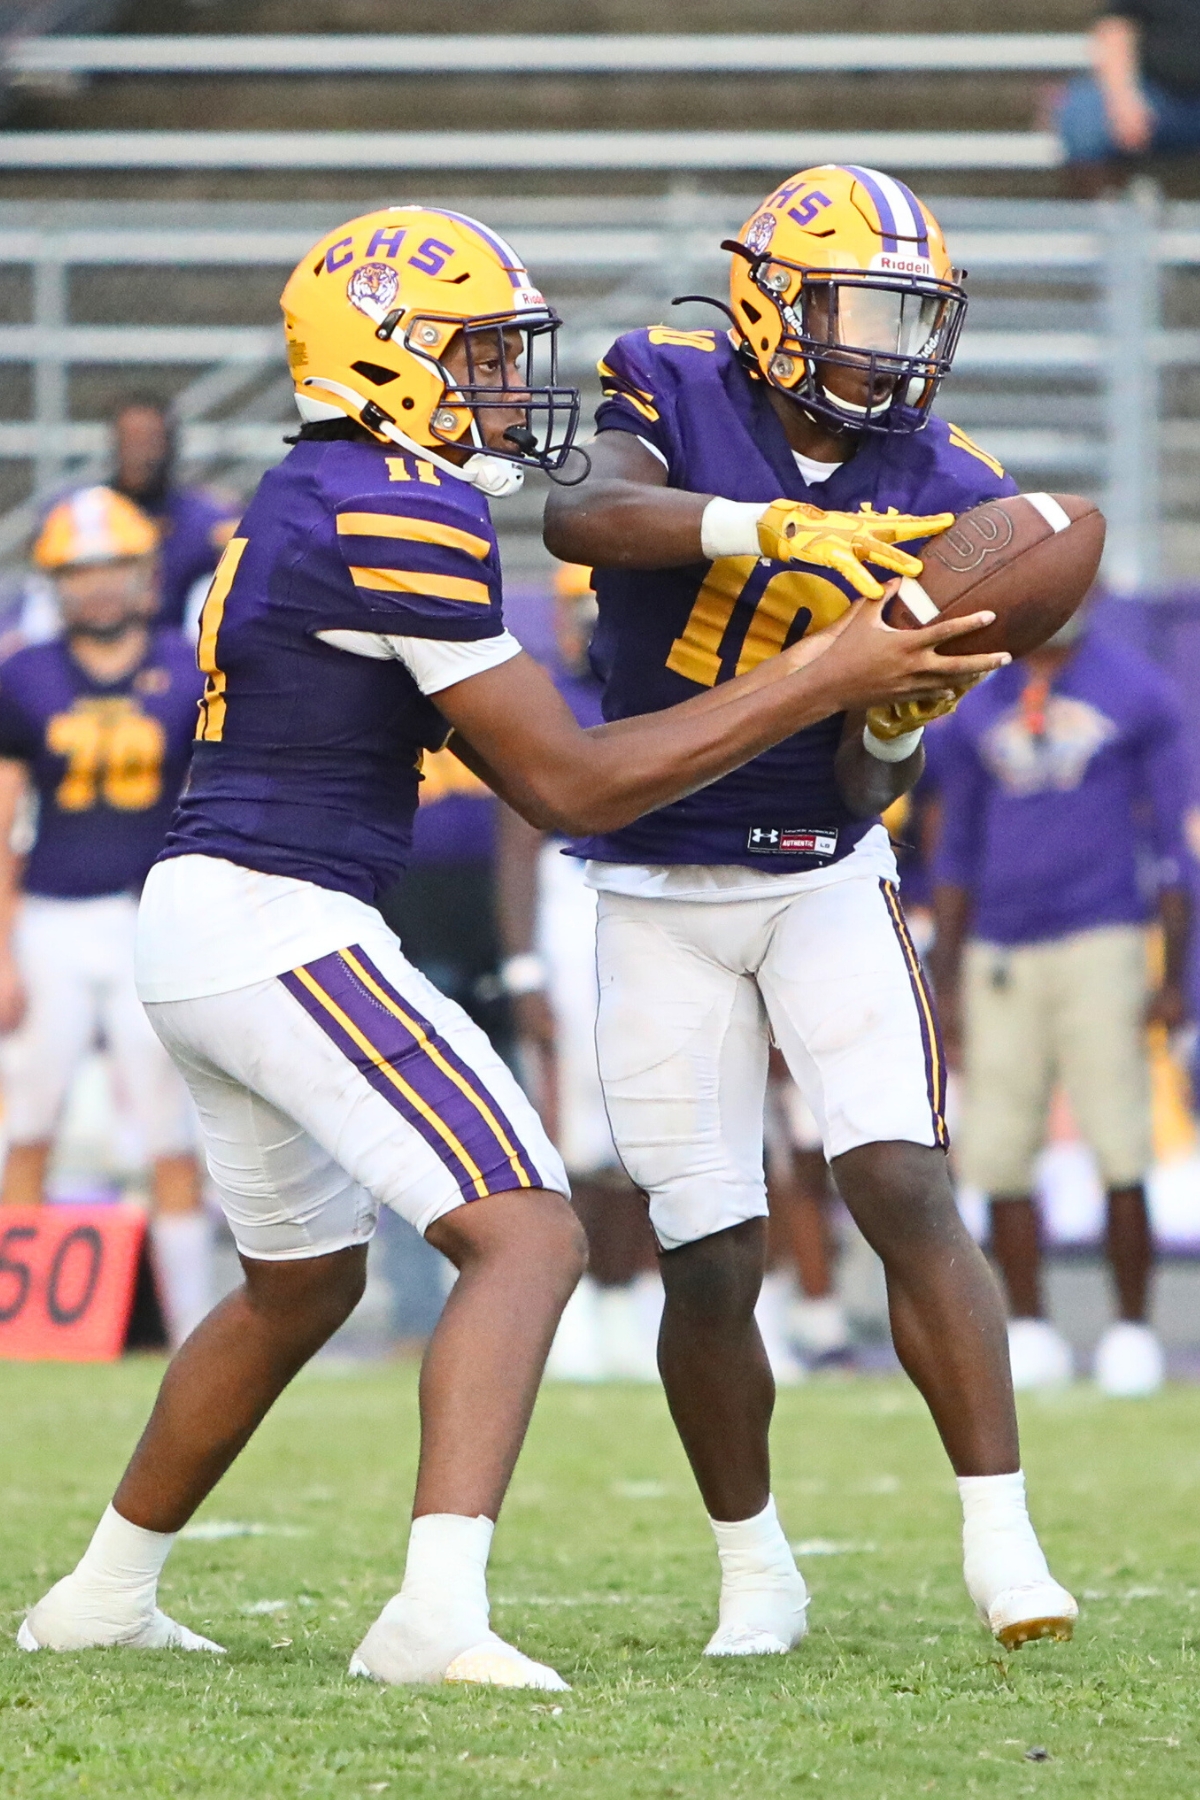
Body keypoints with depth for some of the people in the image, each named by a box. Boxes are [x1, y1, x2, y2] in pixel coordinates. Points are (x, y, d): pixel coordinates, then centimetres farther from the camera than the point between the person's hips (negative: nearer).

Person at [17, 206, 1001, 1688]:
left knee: (300, 1283, 28)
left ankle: (103, 1595, 39)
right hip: (284, 923, -10)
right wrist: (819, 680, -10)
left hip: (194, 936, 10)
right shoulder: (401, 517, -14)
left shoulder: (314, 499, 16)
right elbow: (572, 788, -13)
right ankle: (436, 1614, -31)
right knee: (528, 1236, -16)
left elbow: (518, 763, 22)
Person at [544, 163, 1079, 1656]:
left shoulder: (933, 492, -4)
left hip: (821, 880, 1)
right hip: (661, 899, -1)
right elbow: (581, 518, -34)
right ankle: (755, 1573, 18)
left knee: (906, 1193, -16)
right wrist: (777, 526, -46)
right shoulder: (678, 397, -9)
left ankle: (1002, 1546, -16)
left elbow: (873, 783, -5)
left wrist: (899, 717, -28)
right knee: (711, 1265, -1)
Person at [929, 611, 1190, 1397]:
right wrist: (946, 981, 13)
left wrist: (1174, 977, -3)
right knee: (998, 1155, 1)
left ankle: (1132, 1332, 1)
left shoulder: (1137, 694, 1)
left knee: (1120, 1156, -7)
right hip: (999, 957, 4)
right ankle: (1031, 1332, 11)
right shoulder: (975, 709, 11)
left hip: (1100, 942, -4)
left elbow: (1172, 842, 2)